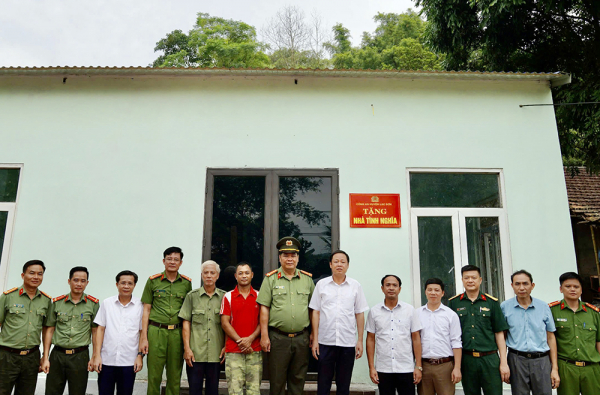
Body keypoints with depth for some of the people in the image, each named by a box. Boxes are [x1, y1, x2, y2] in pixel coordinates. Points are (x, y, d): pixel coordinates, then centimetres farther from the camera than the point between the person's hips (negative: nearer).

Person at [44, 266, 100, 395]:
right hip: (57, 354, 2)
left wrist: (94, 357, -4)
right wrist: (45, 357, 3)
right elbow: (50, 330, 8)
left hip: (80, 356, -1)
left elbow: (95, 332, 2)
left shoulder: (93, 304, 1)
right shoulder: (57, 302, 6)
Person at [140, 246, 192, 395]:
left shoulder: (186, 283, 8)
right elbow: (146, 310, 5)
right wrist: (144, 338, -1)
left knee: (175, 376, 6)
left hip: (177, 332, 1)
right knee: (154, 376, 1)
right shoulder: (153, 281, 5)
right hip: (156, 331, -1)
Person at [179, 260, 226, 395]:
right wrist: (187, 348, -4)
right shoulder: (192, 296, 5)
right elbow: (186, 323, 3)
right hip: (195, 352, -1)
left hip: (216, 353, 1)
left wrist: (226, 346, 1)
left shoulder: (224, 297, 7)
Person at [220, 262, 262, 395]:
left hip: (255, 350, 1)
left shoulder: (259, 296, 9)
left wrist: (250, 339, -10)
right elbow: (225, 323, 1)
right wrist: (240, 341, -8)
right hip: (233, 351, -1)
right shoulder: (228, 297, 7)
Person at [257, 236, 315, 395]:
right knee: (277, 381, 6)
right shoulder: (271, 279, 1)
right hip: (278, 337, -2)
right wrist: (264, 336, -7)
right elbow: (264, 309, -2)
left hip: (302, 338, 2)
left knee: (298, 381, 11)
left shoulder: (307, 279, 8)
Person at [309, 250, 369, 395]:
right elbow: (316, 312, 5)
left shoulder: (355, 286, 6)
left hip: (348, 343, 1)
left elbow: (359, 314, 7)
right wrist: (315, 339, 0)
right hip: (325, 342, 0)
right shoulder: (321, 284, 4)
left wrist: (360, 340, 2)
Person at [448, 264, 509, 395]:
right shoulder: (453, 302, 4)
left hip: (490, 359, 0)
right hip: (466, 359, 1)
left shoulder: (492, 302, 5)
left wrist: (503, 362, 1)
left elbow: (499, 333, 5)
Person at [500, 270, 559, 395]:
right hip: (517, 360, -1)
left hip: (542, 361, 1)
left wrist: (554, 368, 6)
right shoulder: (505, 307, 1)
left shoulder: (543, 307, 6)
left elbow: (551, 338, 9)